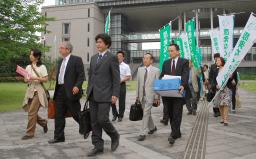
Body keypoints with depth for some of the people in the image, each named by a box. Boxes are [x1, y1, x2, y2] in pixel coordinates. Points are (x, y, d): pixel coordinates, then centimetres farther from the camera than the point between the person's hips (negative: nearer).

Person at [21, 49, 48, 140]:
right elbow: (25, 80, 14)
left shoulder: (42, 67, -4)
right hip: (30, 90, 6)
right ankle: (43, 123, 31)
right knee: (31, 112, 6)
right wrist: (26, 80, -9)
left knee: (32, 112, -8)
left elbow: (46, 79, -7)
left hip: (38, 91, -6)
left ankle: (30, 133, 2)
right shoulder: (28, 67, 11)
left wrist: (35, 78, -18)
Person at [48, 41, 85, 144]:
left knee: (76, 113, 1)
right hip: (60, 91, 7)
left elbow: (81, 75, -11)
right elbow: (59, 76, 20)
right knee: (59, 115, 7)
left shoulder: (76, 60, -5)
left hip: (71, 91, -7)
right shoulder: (61, 61, 18)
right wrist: (56, 91, 16)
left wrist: (77, 86, -24)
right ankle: (59, 137, 16)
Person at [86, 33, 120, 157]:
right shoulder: (93, 57, 16)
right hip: (93, 95, 7)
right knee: (94, 122, 7)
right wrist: (89, 91, 15)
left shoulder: (112, 58, -4)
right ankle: (98, 146, 16)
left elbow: (116, 78, -7)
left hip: (105, 95, -6)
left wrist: (115, 94, -13)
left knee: (102, 120, -9)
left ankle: (114, 136, 19)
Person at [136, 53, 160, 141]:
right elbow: (138, 83, 11)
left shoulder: (156, 70, -5)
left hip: (150, 95, -5)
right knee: (147, 113, 16)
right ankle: (152, 127, 36)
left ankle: (142, 133, -3)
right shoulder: (140, 69, 9)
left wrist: (157, 97, -8)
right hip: (142, 95, 5)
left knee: (146, 113, -8)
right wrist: (137, 95, 10)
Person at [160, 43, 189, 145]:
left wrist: (183, 86, -30)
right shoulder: (166, 63, 15)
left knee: (177, 114, -7)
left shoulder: (184, 62, 2)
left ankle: (173, 135, -9)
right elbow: (162, 76, 10)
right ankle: (177, 133, 24)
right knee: (171, 114, 11)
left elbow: (185, 75, -12)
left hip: (178, 91, -4)